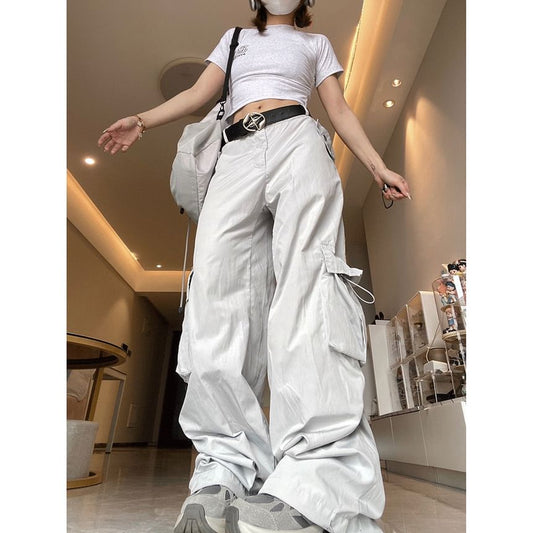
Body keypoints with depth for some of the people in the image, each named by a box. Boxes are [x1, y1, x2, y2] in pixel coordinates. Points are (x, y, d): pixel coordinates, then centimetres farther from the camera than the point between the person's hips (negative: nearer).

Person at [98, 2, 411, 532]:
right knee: (217, 282, -23)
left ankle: (315, 486, -36)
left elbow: (340, 110, 23)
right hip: (238, 155, 2)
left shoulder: (317, 43, 34)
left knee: (307, 268, -29)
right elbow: (199, 93, 26)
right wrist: (143, 120, 12)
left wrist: (378, 166, 10)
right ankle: (224, 474, -24)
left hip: (298, 140, -1)